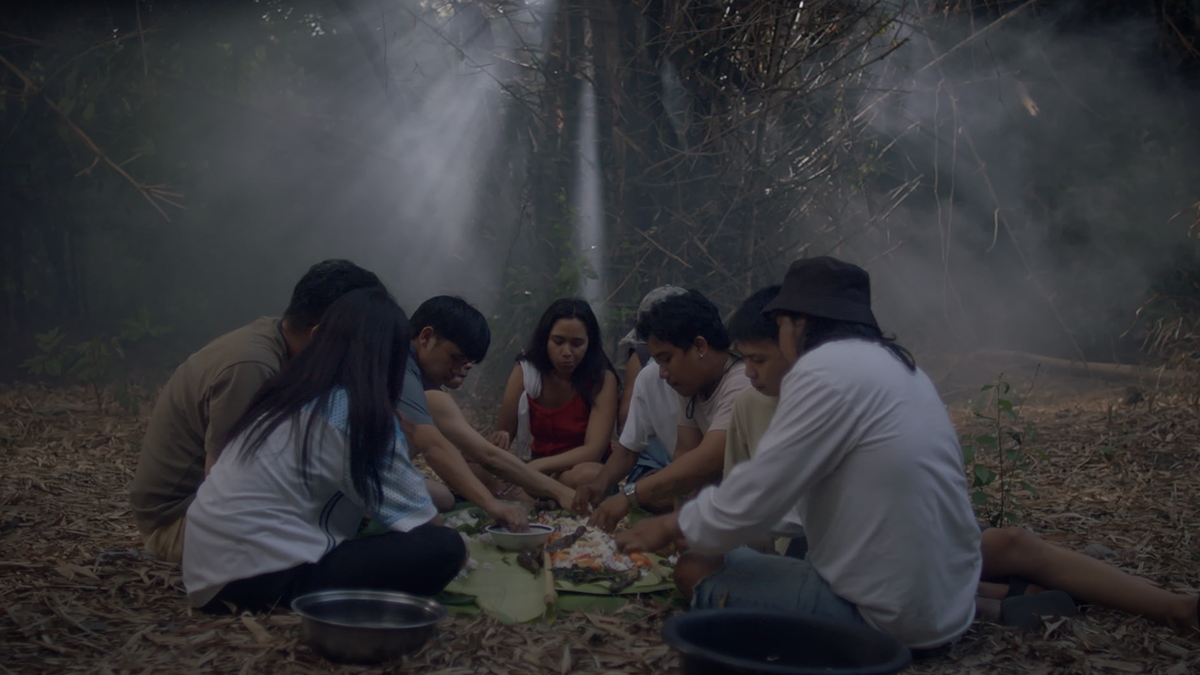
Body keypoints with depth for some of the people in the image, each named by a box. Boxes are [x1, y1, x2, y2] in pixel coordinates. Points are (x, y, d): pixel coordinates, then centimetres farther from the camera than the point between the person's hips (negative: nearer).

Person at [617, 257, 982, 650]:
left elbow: (753, 500, -16)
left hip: (888, 618, -8)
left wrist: (673, 526, 2)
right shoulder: (897, 364, 14)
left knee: (696, 571, -3)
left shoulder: (826, 369, -15)